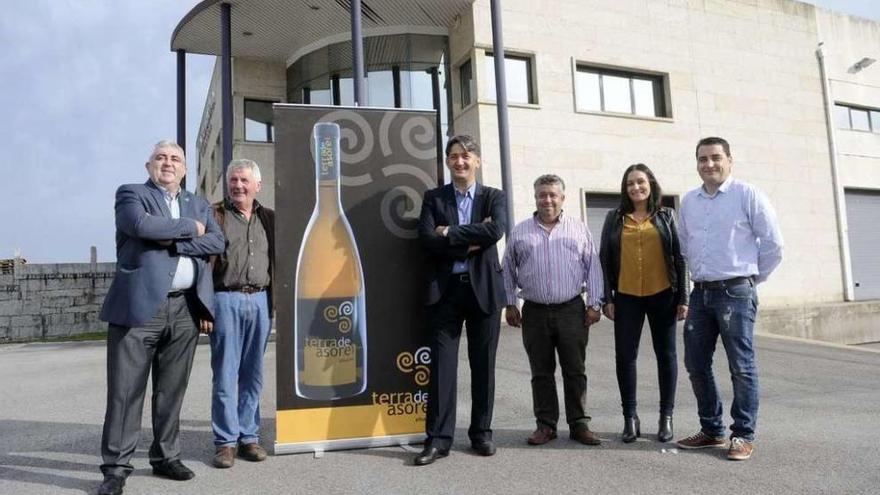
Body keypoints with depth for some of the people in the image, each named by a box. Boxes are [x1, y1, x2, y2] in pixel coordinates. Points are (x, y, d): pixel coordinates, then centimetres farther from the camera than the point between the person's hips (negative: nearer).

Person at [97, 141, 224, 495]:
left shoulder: (198, 204, 18)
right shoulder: (131, 194, 6)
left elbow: (217, 243, 2)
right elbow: (143, 225, -16)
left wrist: (173, 242, -9)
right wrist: (190, 227, -5)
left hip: (185, 311, 4)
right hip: (140, 306, -4)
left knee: (172, 390, 12)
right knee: (126, 391, 1)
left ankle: (166, 458, 24)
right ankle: (116, 466, 11)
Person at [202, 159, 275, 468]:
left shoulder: (268, 218, 14)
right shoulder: (215, 215, 3)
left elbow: (277, 261, 16)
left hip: (261, 300, 3)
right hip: (226, 300, -3)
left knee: (253, 374, 9)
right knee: (225, 374, 1)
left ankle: (249, 437, 18)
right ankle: (226, 441, 11)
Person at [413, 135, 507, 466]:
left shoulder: (494, 197, 8)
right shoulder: (433, 198, 8)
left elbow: (496, 230, -13)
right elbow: (427, 239, -8)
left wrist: (450, 233, -11)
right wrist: (471, 241, -12)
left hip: (484, 288, 1)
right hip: (445, 289, 0)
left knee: (483, 364, 8)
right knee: (442, 364, -1)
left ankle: (481, 433, 22)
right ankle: (438, 438, 7)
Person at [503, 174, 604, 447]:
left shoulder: (579, 229, 7)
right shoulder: (520, 232, 8)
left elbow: (593, 268, 6)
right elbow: (508, 270, 13)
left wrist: (594, 304, 1)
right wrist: (510, 304, 9)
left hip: (572, 311, -1)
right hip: (535, 312, 1)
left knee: (575, 371, 4)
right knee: (541, 373, 7)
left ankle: (579, 424, 16)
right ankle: (546, 424, 18)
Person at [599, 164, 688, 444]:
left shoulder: (665, 217, 6)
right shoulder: (614, 218, 6)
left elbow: (678, 258, 5)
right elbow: (604, 260, 4)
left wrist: (683, 297, -1)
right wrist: (606, 298, -2)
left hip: (662, 296, 0)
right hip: (626, 297, 0)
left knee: (666, 355, 8)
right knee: (624, 356, 1)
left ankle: (666, 417, 21)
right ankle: (630, 417, 14)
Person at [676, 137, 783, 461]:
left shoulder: (748, 195, -4)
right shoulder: (688, 202, 11)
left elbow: (773, 244, -2)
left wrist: (752, 277, 5)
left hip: (736, 292, -5)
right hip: (700, 293, 6)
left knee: (741, 367, 0)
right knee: (696, 364, 9)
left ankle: (743, 435, 13)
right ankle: (711, 430, 24)